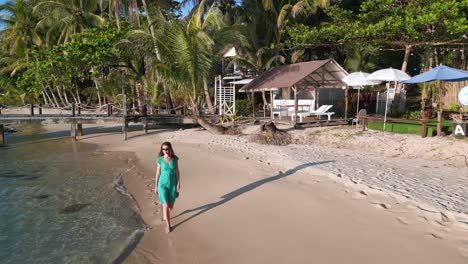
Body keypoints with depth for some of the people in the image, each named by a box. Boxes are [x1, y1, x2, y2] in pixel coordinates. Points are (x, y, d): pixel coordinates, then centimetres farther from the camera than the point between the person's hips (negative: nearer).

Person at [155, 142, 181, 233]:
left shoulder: (175, 159, -7)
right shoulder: (160, 160, -10)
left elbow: (177, 172, -2)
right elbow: (158, 173, -2)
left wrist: (178, 184, -6)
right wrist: (156, 186, 2)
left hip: (173, 184, 2)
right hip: (163, 184, -2)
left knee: (171, 205, 13)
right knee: (165, 205, -6)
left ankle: (165, 216, 46)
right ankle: (168, 225, 11)